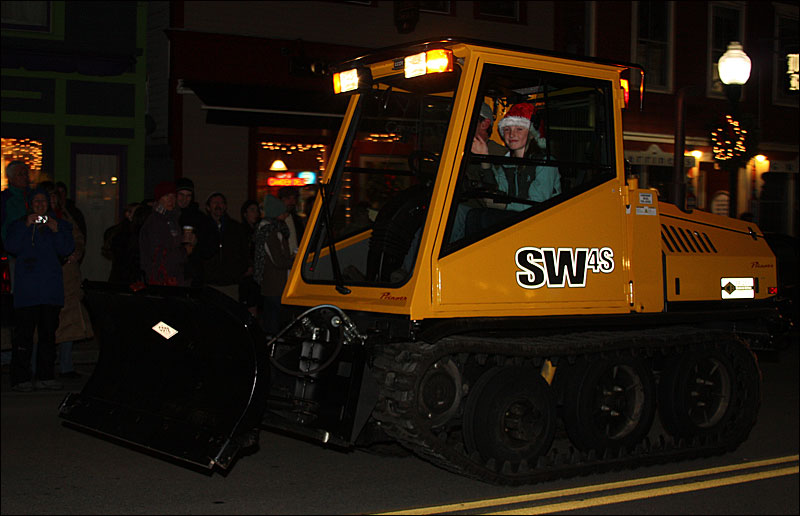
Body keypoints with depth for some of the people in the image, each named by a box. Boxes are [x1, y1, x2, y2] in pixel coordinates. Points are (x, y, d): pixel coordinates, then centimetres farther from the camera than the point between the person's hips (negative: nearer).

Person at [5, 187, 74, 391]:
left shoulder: (60, 225, 14)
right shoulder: (18, 225, 12)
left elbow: (66, 250, 3)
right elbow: (12, 247, -4)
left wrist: (56, 231, -11)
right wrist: (26, 226, -11)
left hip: (51, 287, 2)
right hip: (26, 288, -2)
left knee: (48, 332, 4)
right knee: (24, 332, -7)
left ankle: (46, 376, 10)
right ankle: (21, 378, -4)